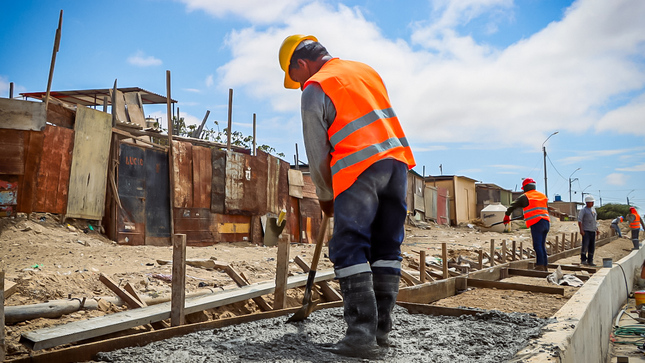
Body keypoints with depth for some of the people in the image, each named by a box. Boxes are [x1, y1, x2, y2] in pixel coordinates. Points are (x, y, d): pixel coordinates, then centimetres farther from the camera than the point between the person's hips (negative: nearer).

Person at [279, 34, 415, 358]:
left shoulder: (315, 89, 2)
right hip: (397, 160, 7)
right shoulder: (367, 70, 23)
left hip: (359, 168, -7)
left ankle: (362, 334, -6)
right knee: (387, 249, 10)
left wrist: (324, 195, 16)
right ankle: (381, 329, 14)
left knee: (350, 252, -2)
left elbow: (317, 152, 2)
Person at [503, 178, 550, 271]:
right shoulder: (543, 195, 20)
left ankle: (540, 265, -12)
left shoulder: (524, 197, 3)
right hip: (546, 222, 6)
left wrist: (507, 216, 23)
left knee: (537, 245, -7)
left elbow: (512, 206, 8)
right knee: (542, 245, 11)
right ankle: (545, 266, 12)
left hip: (536, 223, -6)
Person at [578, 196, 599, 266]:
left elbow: (595, 220, 23)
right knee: (585, 245, -14)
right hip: (586, 231, -6)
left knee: (592, 247, 5)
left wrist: (597, 229, 17)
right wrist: (581, 230, -18)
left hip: (593, 231, 6)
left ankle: (590, 261, 10)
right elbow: (579, 220, -9)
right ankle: (583, 260, -4)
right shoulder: (583, 210, -3)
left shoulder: (593, 209, 16)